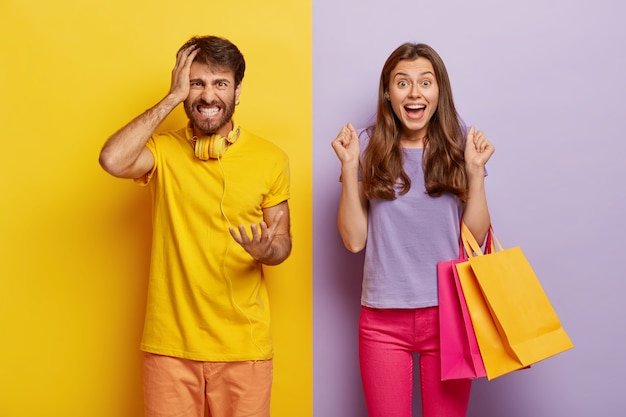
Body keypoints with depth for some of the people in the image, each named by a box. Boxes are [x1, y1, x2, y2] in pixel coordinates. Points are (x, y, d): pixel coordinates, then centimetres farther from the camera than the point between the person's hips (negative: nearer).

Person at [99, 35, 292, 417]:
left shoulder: (270, 159, 0)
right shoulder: (163, 150, -2)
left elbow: (282, 240, 6)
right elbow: (113, 160, -23)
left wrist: (266, 251, -18)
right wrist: (172, 98, -16)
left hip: (243, 345, 1)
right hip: (170, 343, 0)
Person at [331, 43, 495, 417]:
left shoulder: (460, 144, 1)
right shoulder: (367, 147, -2)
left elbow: (475, 236, -2)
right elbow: (354, 240, -5)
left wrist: (476, 169, -10)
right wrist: (349, 166, -11)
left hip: (449, 314, 1)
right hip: (383, 319, 0)